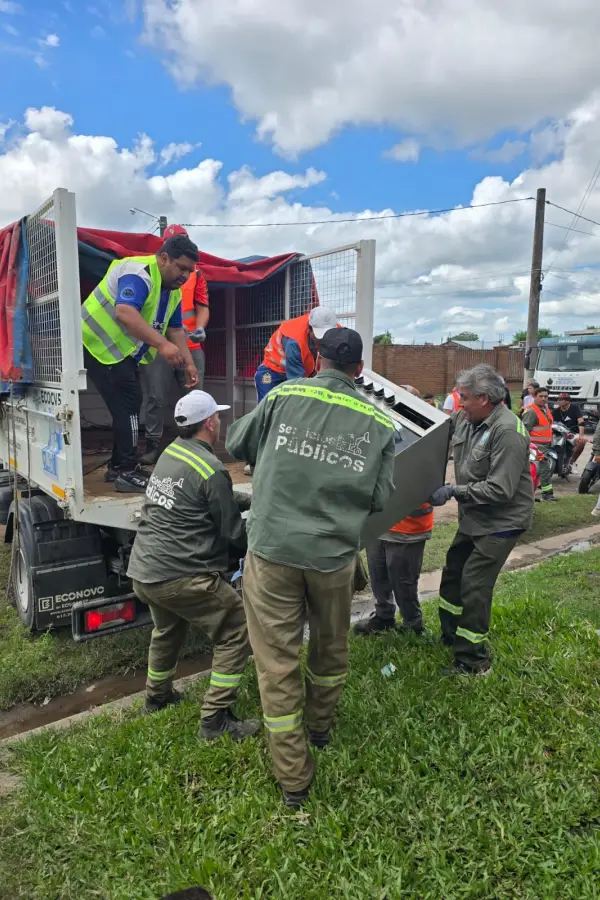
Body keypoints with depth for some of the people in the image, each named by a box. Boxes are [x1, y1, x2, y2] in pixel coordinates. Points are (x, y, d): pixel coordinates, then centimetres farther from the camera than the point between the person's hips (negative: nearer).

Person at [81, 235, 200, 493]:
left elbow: (175, 330, 13)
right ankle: (127, 473, -7)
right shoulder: (139, 272, -22)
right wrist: (162, 345, -43)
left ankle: (118, 466, 23)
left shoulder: (173, 292, 8)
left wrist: (189, 364, 3)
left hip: (124, 351, 10)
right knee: (128, 405, -13)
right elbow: (125, 313, -37)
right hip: (100, 345, -10)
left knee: (127, 406, 12)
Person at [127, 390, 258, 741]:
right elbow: (233, 531, -9)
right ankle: (216, 718, 4)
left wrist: (236, 503, 20)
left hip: (143, 571, 9)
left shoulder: (169, 453, 9)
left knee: (168, 629, 32)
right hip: (181, 576, -9)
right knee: (238, 629, 2)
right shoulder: (212, 470, -16)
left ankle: (157, 696, 49)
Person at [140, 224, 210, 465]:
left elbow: (203, 307, 6)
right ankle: (152, 446, 8)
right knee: (156, 398, 0)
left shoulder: (195, 273, 11)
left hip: (190, 346, 2)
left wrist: (200, 328, -14)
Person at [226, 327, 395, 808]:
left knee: (278, 663, 10)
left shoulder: (283, 396, -2)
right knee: (331, 647, 26)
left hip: (273, 549, -2)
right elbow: (380, 498, 3)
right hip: (334, 555, 2)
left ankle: (294, 780, 21)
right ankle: (321, 727, 50)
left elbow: (236, 443, 9)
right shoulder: (378, 424, 1)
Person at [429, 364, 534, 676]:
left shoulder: (507, 431, -25)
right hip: (474, 518, 9)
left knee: (474, 586, -6)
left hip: (500, 522, -9)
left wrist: (453, 491, -22)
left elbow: (500, 489, -27)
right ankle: (450, 637, 38)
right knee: (452, 574, 18)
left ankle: (473, 661, 11)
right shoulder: (465, 420, 0)